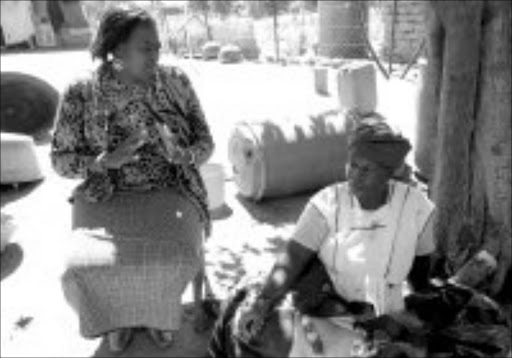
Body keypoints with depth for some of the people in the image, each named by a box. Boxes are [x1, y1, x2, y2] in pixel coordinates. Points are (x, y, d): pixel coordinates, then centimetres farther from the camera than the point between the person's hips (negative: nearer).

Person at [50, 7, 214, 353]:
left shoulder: (176, 81, -2)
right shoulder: (81, 94, -6)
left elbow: (205, 143, 4)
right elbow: (61, 159, 0)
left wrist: (180, 153, -20)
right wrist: (107, 160, -19)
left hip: (170, 191, 0)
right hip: (106, 197, 0)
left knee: (175, 260, -29)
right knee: (85, 269, -25)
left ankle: (158, 309, 11)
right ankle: (119, 312, 15)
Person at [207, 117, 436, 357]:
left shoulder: (415, 207, -13)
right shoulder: (328, 204, -16)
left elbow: (421, 269, 2)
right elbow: (290, 260, -24)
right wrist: (262, 300, -37)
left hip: (381, 325, 0)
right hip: (323, 313, 0)